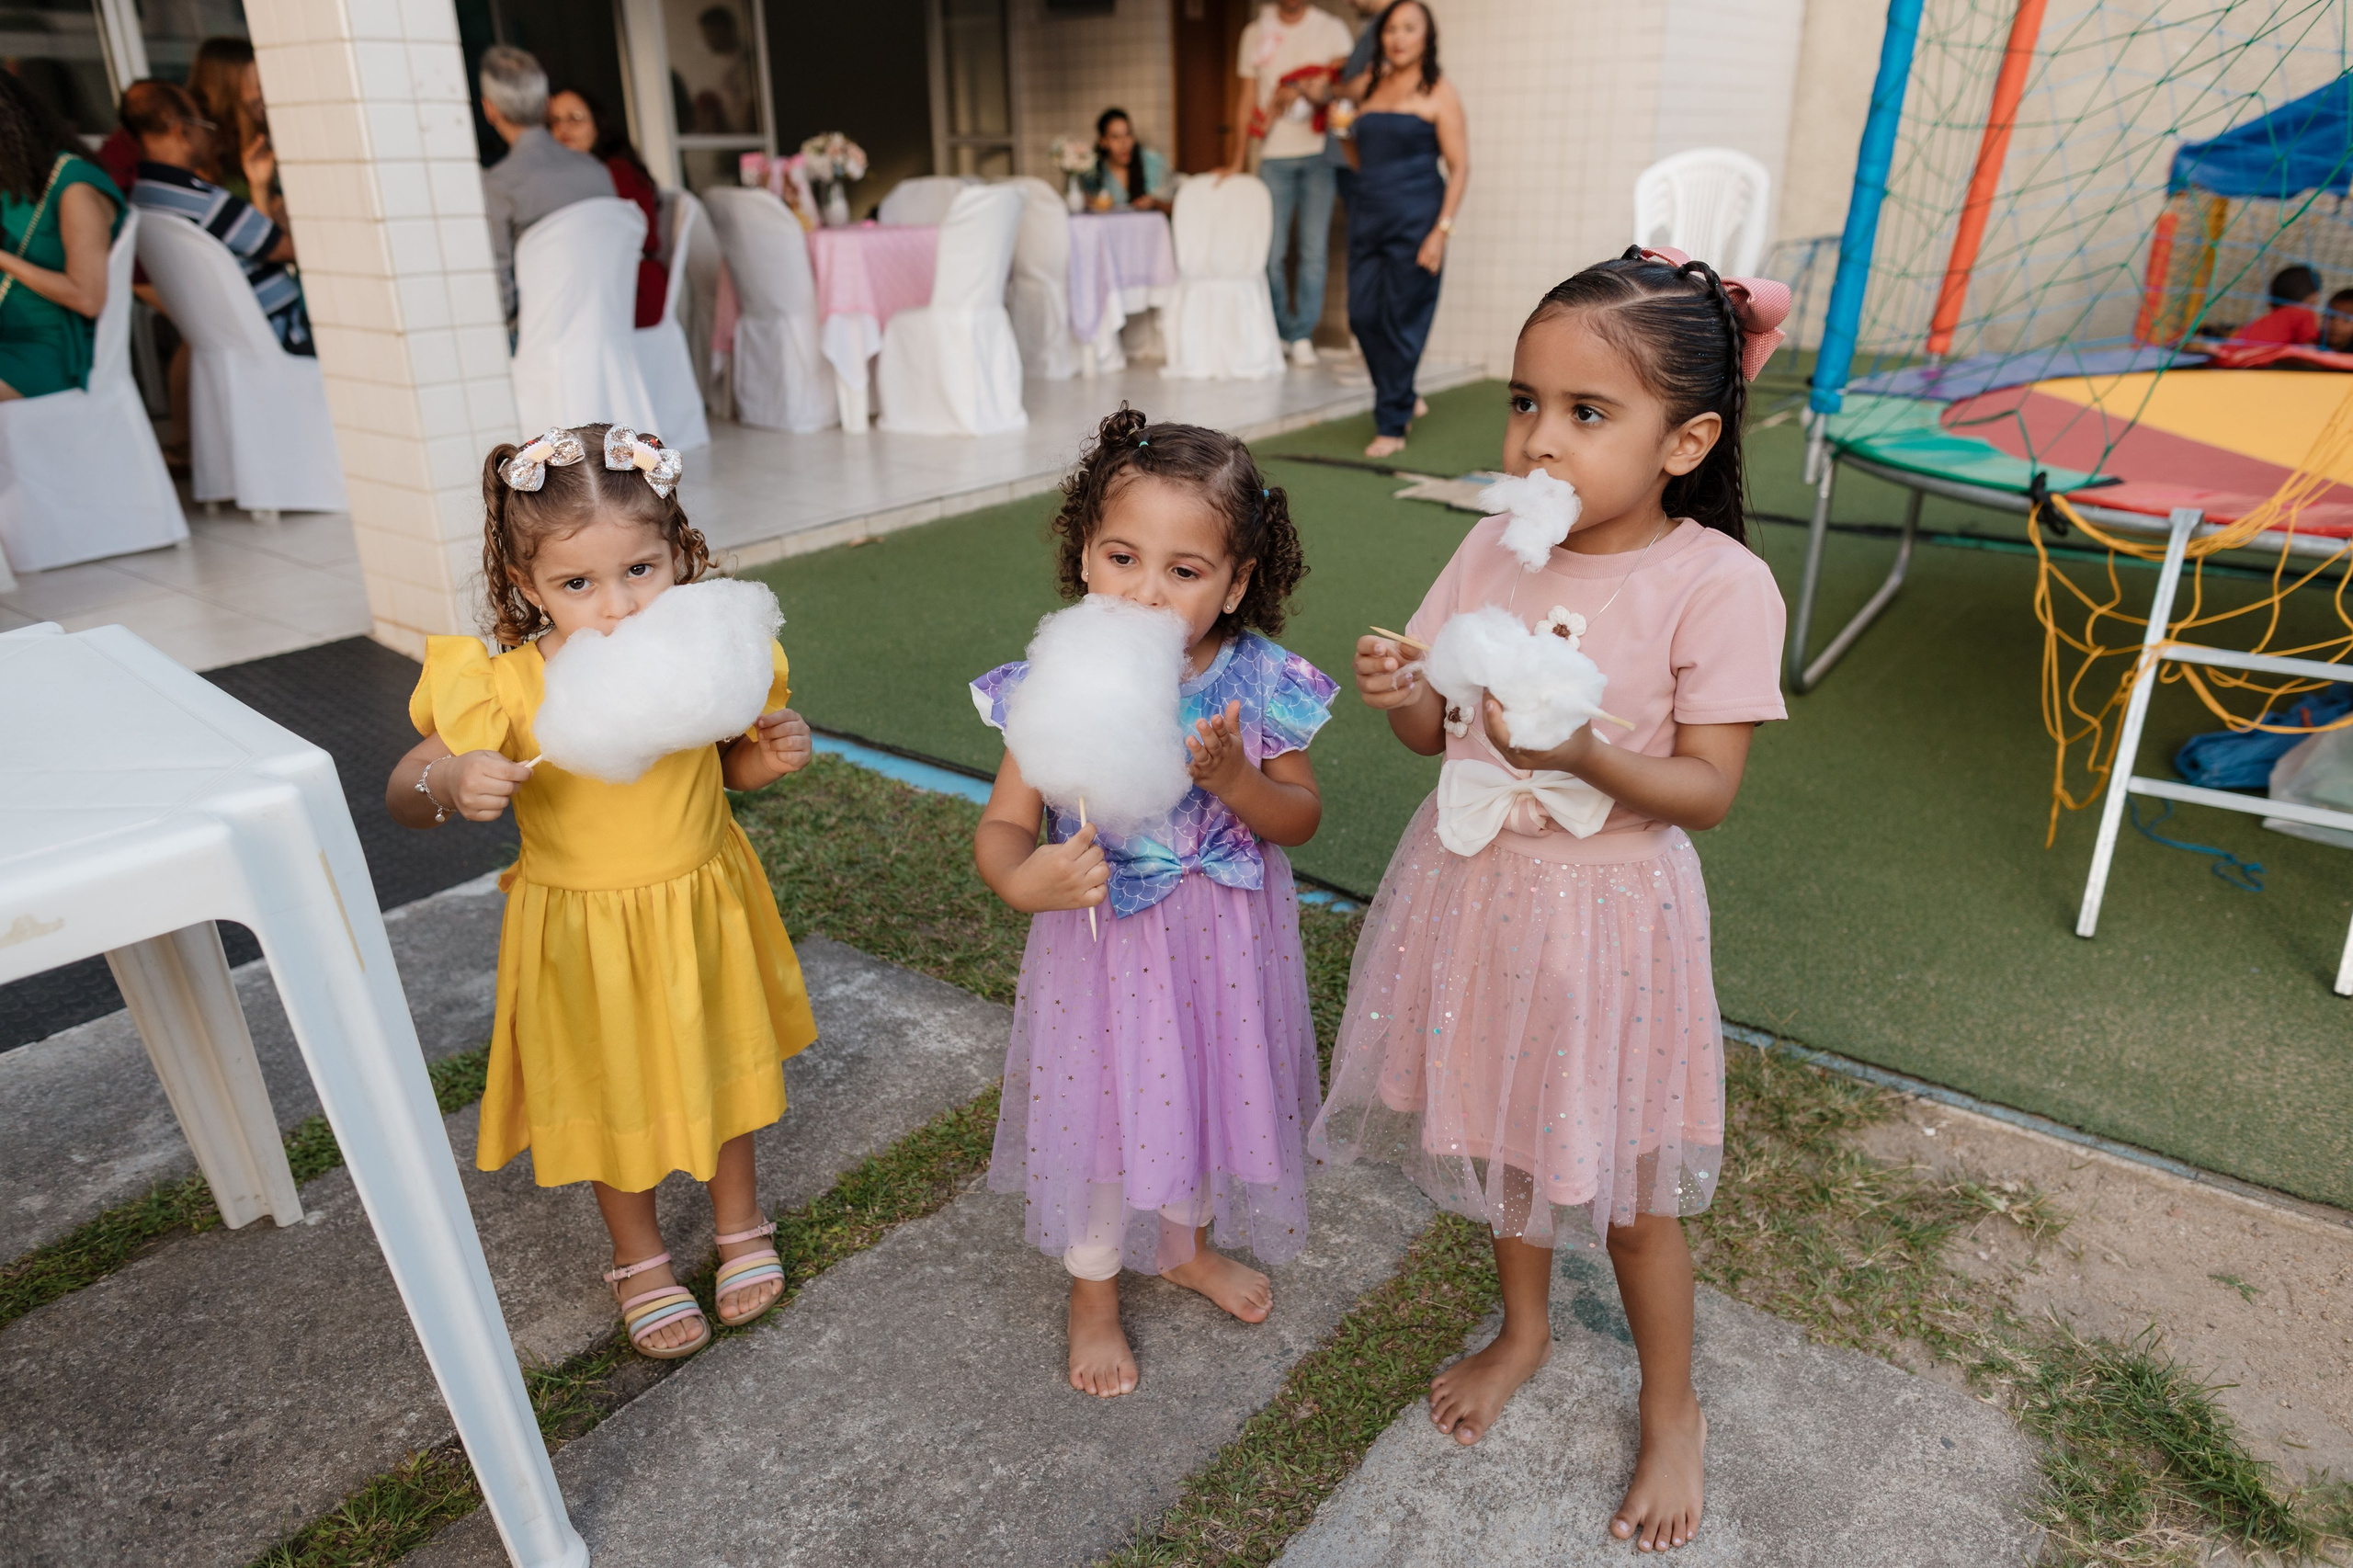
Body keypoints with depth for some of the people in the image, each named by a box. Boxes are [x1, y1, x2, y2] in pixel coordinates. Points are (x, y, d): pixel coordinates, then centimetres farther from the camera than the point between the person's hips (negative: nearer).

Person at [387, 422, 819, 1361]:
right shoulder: (504, 690, -22)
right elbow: (400, 800, -11)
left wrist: (776, 752, -20)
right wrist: (447, 783, -34)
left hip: (702, 905, 2)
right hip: (585, 933, -1)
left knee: (720, 1063, 22)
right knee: (612, 1093, 18)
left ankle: (740, 1221, 49)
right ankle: (639, 1258, 45)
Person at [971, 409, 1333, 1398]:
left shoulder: (1256, 684, -14)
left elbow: (1301, 818, -6)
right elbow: (1002, 823, -15)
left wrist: (1233, 777, -26)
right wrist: (1023, 878, -38)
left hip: (1221, 944, 2)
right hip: (1103, 940, -2)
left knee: (1207, 1090, 23)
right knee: (1098, 1110, 15)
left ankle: (1187, 1243, 56)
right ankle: (1093, 1291, 44)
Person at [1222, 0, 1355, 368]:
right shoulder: (1256, 32, 12)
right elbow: (1247, 99, 12)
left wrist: (1295, 91, -14)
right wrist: (1236, 160, 8)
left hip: (1318, 154, -1)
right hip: (1274, 155, 1)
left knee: (1314, 251, -4)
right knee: (1270, 251, -4)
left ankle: (1303, 334, 5)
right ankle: (1279, 333, 12)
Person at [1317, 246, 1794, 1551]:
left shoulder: (1717, 585, -18)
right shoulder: (1494, 547, -3)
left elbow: (1707, 790, -16)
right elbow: (1435, 733, 3)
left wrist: (1586, 754, -34)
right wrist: (1400, 693, -19)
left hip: (1605, 908, -4)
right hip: (1474, 885, 5)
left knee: (1625, 1180, 12)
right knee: (1501, 1131, 23)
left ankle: (1672, 1407, 40)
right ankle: (1524, 1328, 51)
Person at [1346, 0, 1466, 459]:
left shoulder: (1437, 92, -2)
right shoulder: (1373, 87, 14)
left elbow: (1459, 167, -8)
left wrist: (1441, 230, -15)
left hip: (1415, 219, -6)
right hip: (1367, 215, 6)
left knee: (1401, 321, -4)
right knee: (1363, 315, 4)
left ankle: (1393, 425, 5)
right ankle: (1403, 401, 25)